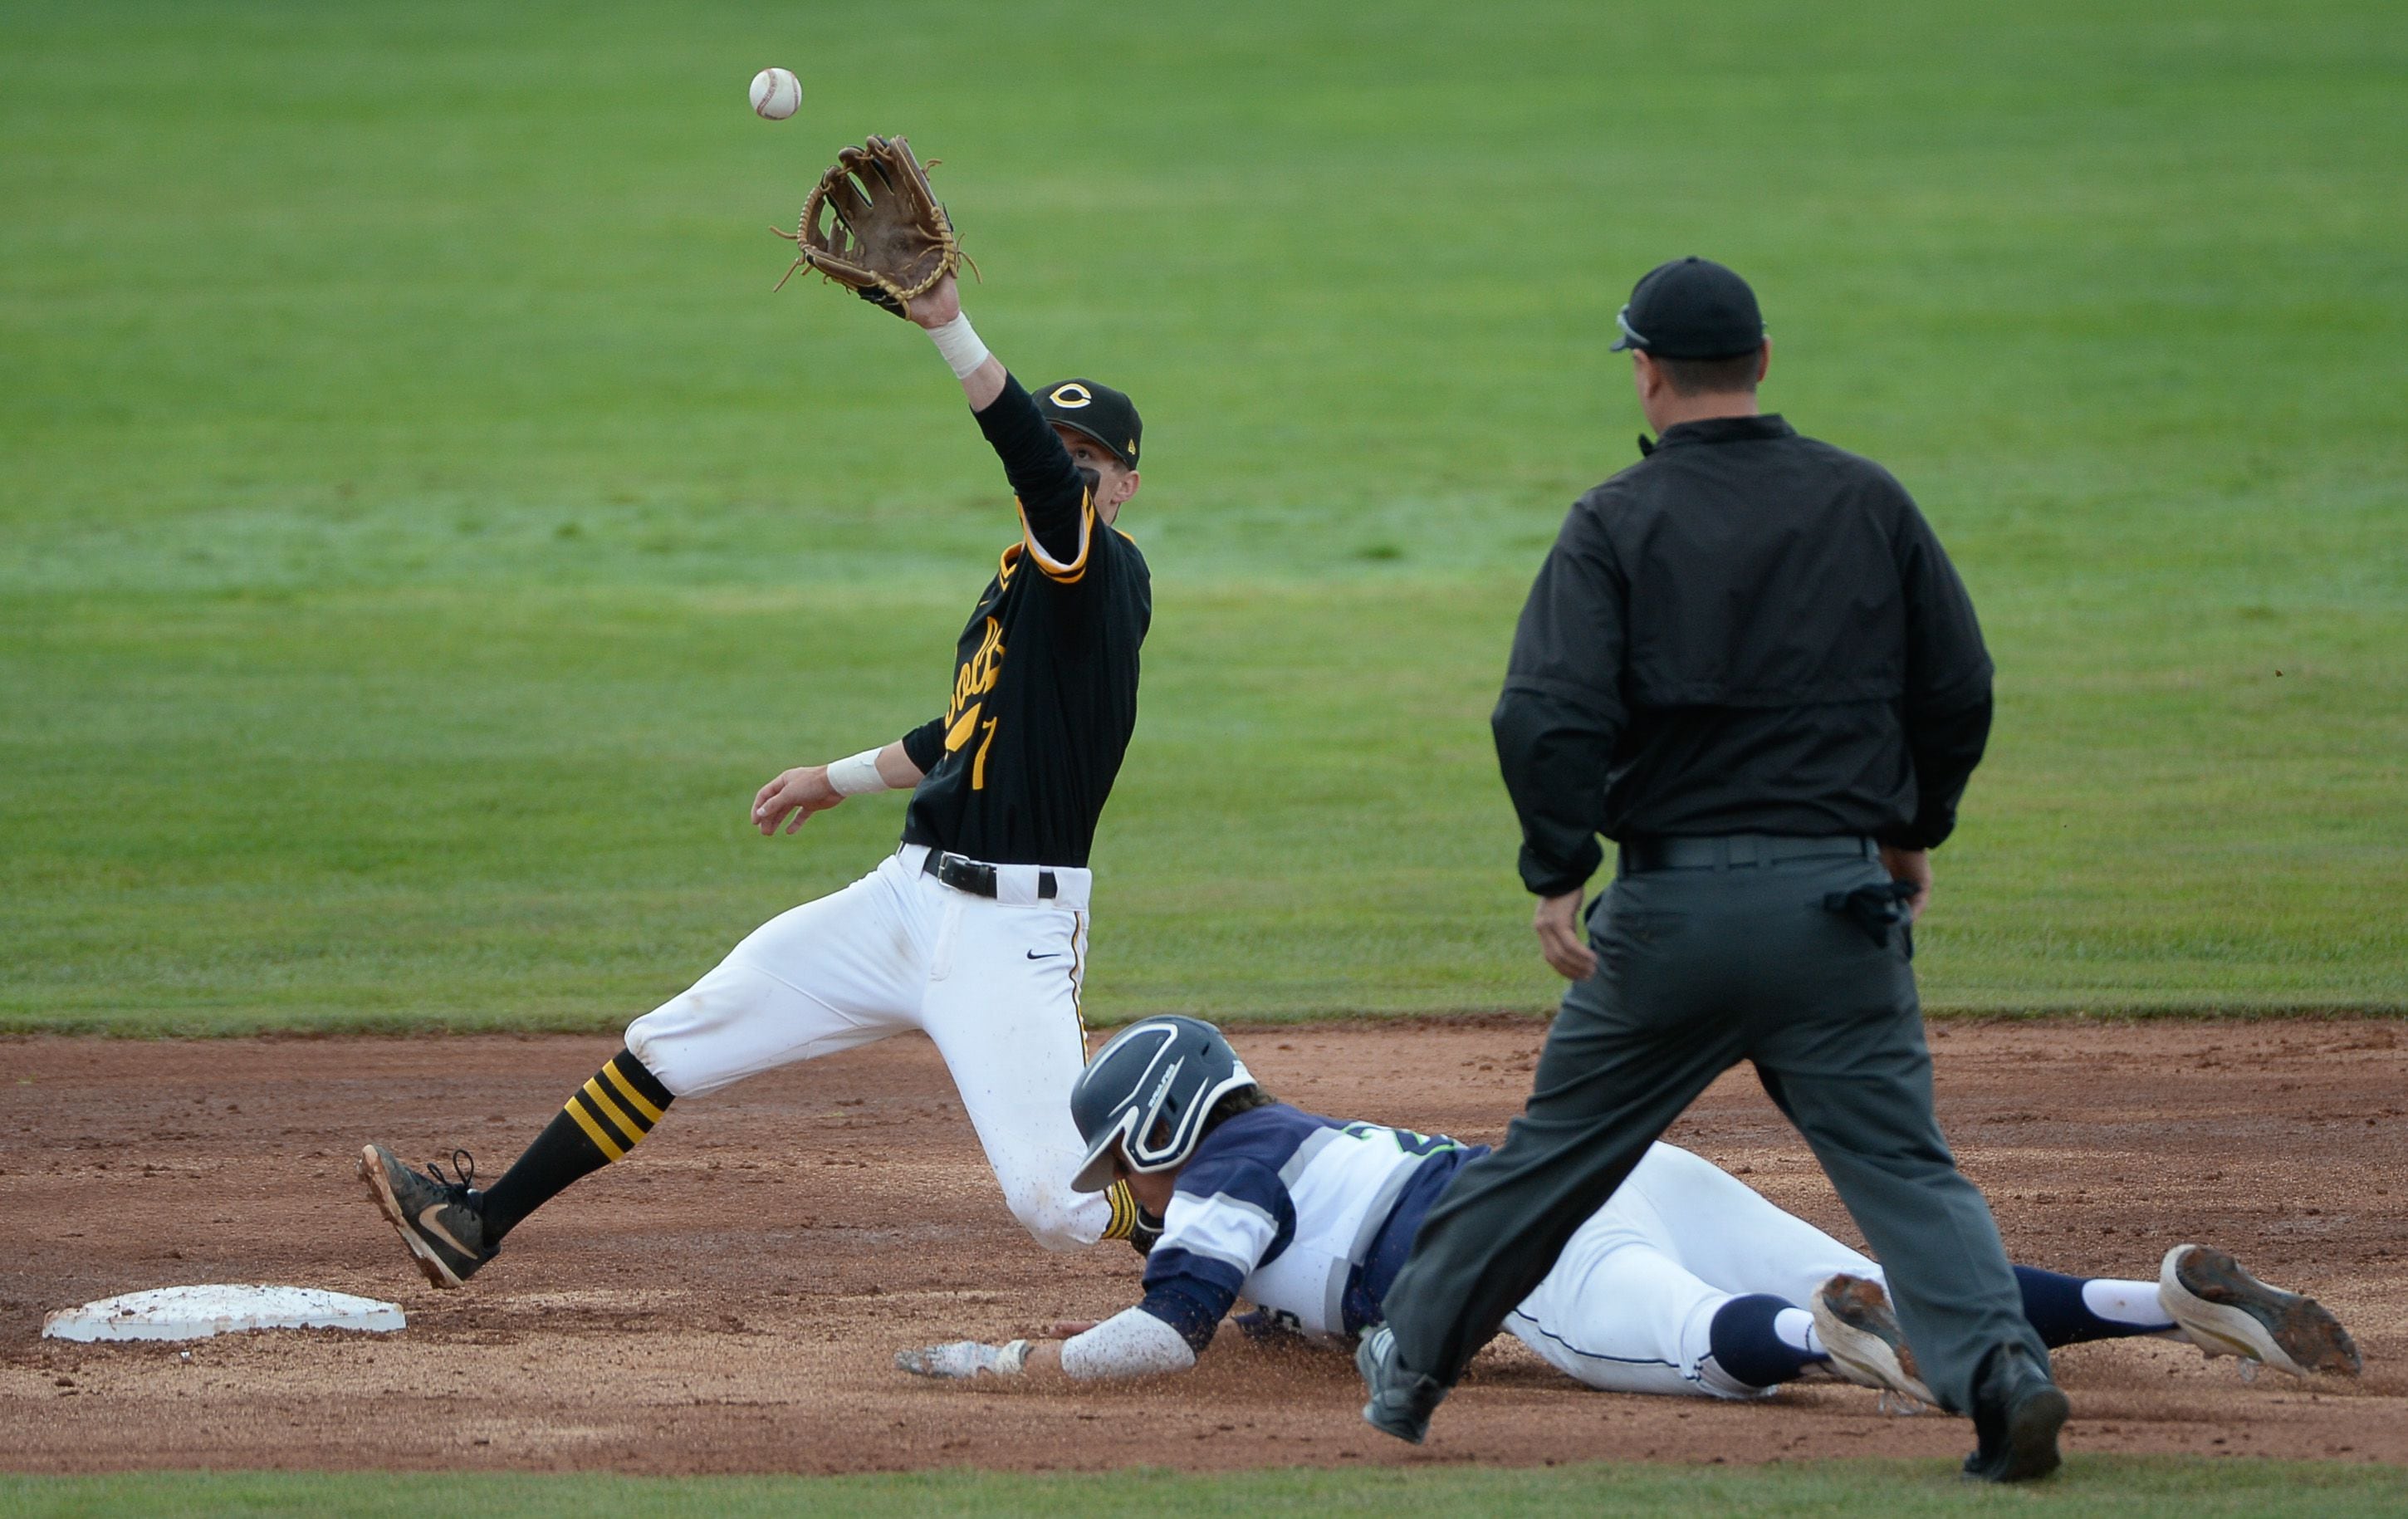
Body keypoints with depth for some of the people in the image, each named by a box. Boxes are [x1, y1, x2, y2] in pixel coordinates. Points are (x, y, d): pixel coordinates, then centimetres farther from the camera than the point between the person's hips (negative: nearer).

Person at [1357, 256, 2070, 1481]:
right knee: (1902, 1163, -2)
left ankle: (1411, 1360, 27)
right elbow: (1960, 688, 8)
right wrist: (1914, 830, 21)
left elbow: (1549, 713, -15)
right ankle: (2000, 1366, -25)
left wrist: (1556, 875, -8)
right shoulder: (1868, 501, 5)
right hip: (1840, 896, 1)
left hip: (1673, 899, -1)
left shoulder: (1617, 521, -3)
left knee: (1558, 1150, 14)